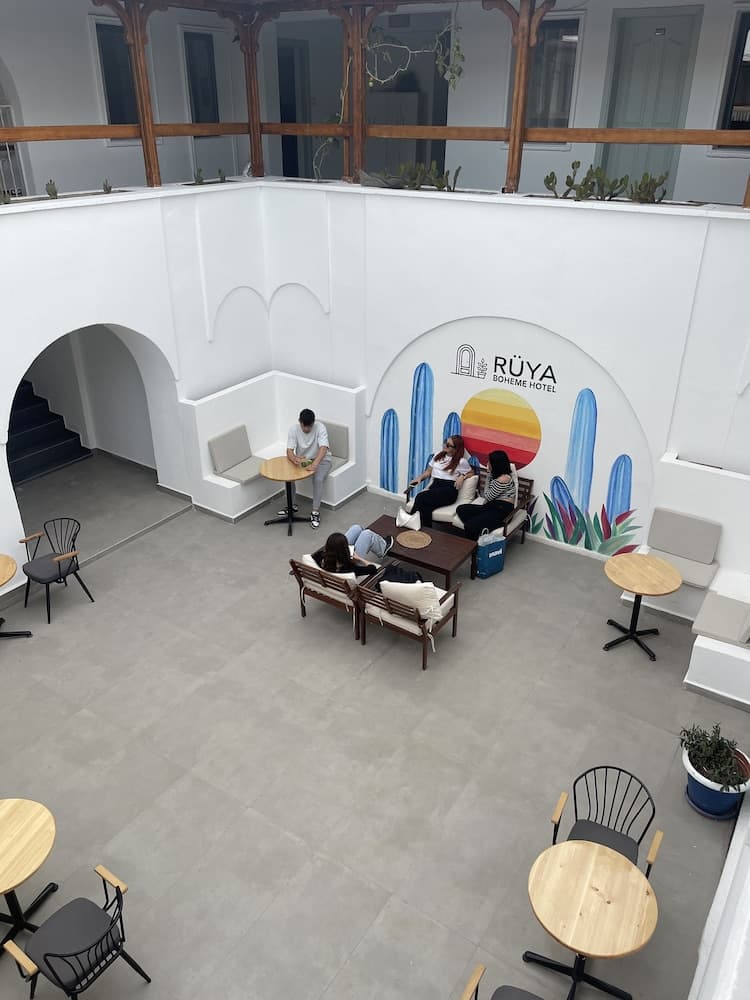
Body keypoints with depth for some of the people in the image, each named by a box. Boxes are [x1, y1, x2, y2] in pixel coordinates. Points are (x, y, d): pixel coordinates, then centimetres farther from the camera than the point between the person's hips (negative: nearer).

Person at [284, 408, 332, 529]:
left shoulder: (320, 427, -24)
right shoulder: (293, 428, -16)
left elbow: (323, 448, -37)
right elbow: (289, 451, -20)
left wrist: (315, 464, -54)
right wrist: (295, 459, -44)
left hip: (321, 459, -3)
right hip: (301, 459, 4)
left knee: (318, 479, -32)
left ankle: (315, 511, -18)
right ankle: (291, 505, 1)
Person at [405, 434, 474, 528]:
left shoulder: (461, 461, 4)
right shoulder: (438, 455, 20)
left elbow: (472, 473, 13)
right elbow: (428, 471, 27)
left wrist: (462, 477, -6)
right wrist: (420, 478, 8)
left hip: (448, 490, -5)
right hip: (435, 486, 5)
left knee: (420, 497, -31)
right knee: (426, 507, -32)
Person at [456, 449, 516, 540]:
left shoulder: (503, 479, -17)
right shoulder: (497, 475, 13)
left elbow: (488, 496, -8)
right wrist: (489, 473, 11)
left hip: (502, 510, -10)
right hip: (494, 506, 10)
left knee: (470, 526, -27)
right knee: (461, 509, -5)